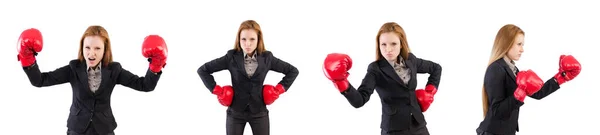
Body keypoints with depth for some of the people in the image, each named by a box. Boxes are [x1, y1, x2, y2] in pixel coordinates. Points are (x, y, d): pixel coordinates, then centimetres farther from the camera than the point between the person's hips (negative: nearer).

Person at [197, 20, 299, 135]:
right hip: (236, 112, -1)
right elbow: (203, 70, -1)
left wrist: (279, 89, 0)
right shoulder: (231, 57, -6)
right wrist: (217, 90, -5)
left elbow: (293, 71, 8)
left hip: (259, 112, 1)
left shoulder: (267, 58, -3)